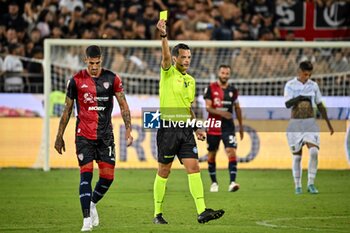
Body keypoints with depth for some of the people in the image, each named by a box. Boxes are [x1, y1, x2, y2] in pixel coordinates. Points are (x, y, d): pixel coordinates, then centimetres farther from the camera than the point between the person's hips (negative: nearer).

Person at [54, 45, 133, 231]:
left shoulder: (112, 78, 2)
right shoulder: (76, 80, -1)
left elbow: (123, 105, 6)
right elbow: (67, 110, 6)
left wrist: (128, 130, -3)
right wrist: (59, 137, 6)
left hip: (105, 135, 2)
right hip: (84, 135, -2)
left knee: (108, 177, -1)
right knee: (86, 174, -11)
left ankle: (92, 204, 27)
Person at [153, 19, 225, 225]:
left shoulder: (191, 80, 16)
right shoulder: (168, 73, -3)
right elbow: (166, 56, -24)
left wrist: (196, 129, 16)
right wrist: (163, 36, -41)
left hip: (186, 130, 5)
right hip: (168, 128, -5)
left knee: (194, 168, -6)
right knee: (164, 171, 3)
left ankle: (202, 211, -11)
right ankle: (158, 214, 12)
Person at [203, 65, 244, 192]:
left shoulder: (233, 90, 6)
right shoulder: (211, 88, -4)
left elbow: (237, 108, 17)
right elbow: (208, 107, -11)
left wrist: (241, 125, 18)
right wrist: (221, 112, -27)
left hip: (228, 127, 1)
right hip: (213, 127, -1)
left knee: (231, 152, -15)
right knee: (211, 155, 8)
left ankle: (232, 182, -21)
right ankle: (214, 182, 23)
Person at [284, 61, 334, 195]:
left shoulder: (313, 85, 6)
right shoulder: (290, 85, -2)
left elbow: (320, 106, 14)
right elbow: (287, 104, -15)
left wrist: (328, 123, 16)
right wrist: (300, 97, -30)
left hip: (310, 123, 1)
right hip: (295, 123, -1)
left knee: (314, 151, -18)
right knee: (297, 156, 3)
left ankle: (311, 184, -12)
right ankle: (297, 186, 14)